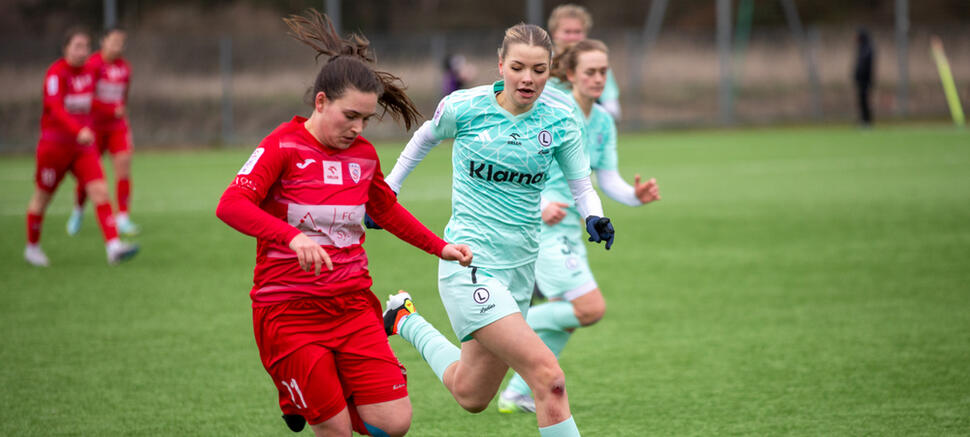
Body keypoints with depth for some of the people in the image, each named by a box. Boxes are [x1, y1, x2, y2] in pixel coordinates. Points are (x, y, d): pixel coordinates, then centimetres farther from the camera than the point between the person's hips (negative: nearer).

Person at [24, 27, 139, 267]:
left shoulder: (88, 72, 7)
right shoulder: (56, 73, -15)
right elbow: (55, 108, -30)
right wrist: (78, 131, -43)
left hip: (83, 147, 5)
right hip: (54, 145, -5)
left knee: (100, 191, -12)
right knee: (42, 198, 9)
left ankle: (113, 247, -21)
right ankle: (32, 247, 29)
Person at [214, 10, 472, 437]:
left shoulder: (363, 154, 9)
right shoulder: (284, 146, -9)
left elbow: (388, 211, 30)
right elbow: (231, 205, -25)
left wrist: (439, 247, 24)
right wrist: (293, 237, -38)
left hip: (353, 305, 5)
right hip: (289, 309, -5)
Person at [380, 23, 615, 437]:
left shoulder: (561, 120, -1)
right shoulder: (463, 107, -9)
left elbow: (581, 185, 6)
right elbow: (425, 137, 12)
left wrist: (594, 217, -15)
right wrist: (389, 187, 18)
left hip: (519, 267, 5)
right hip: (468, 264, -5)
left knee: (470, 396, 19)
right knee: (549, 377, -23)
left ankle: (406, 321, 42)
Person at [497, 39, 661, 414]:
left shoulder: (603, 122, 10)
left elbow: (608, 180, 8)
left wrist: (636, 196, -13)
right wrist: (540, 206, -30)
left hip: (567, 225, 9)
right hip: (539, 226, -9)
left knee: (565, 319, 12)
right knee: (591, 308, -16)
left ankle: (517, 394, 22)